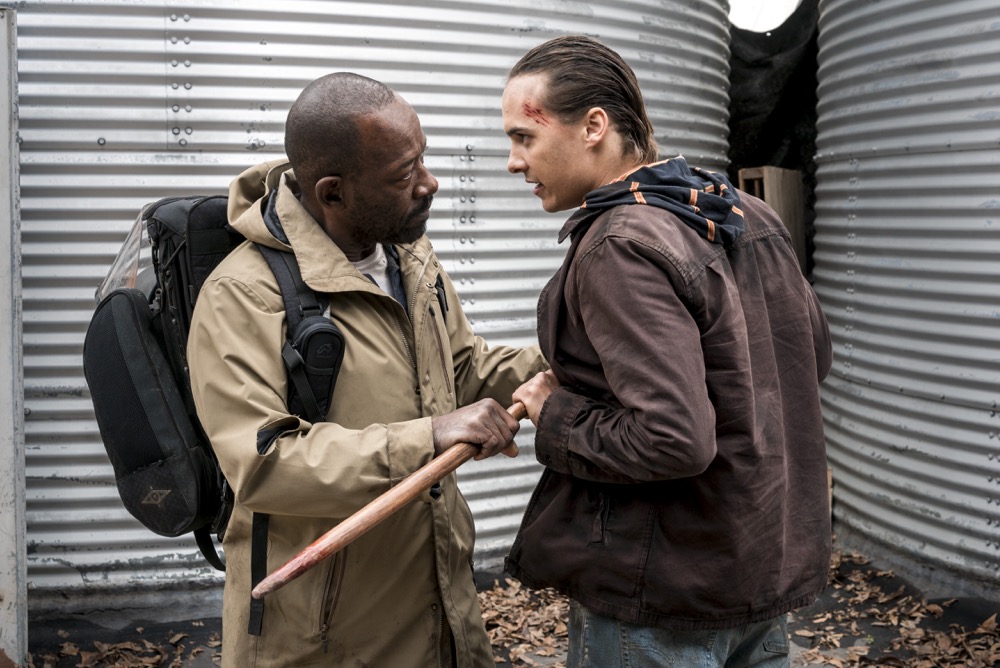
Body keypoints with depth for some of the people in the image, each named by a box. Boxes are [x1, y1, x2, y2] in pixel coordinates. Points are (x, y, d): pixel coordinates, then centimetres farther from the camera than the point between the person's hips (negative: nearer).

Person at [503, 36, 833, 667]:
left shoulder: (618, 248, -23)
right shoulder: (750, 214, 3)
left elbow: (673, 441, -30)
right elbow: (814, 352, 13)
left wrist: (556, 416, -14)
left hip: (668, 594, -8)